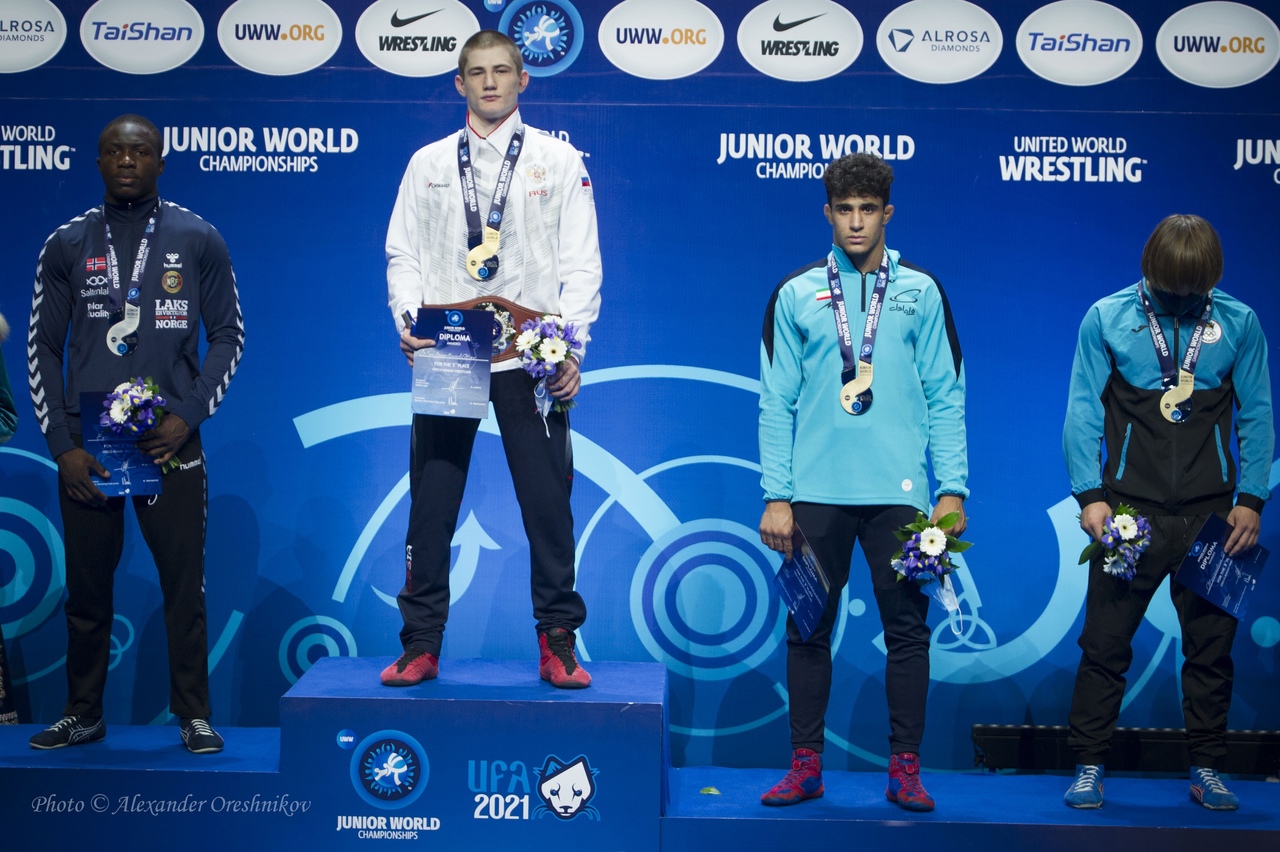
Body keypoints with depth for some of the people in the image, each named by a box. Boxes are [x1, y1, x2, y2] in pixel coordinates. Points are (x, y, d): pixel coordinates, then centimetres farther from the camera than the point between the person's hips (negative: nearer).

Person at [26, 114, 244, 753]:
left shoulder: (198, 240, 6)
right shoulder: (67, 245, 9)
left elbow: (227, 335, 7)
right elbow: (43, 349, 9)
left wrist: (188, 417, -6)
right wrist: (62, 446, 0)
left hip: (169, 440, -1)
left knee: (184, 585, -2)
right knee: (86, 588, 6)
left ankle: (194, 715, 8)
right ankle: (83, 714, 18)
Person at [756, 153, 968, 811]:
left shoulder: (920, 292, 7)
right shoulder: (796, 294, 6)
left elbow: (946, 398, 5)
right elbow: (777, 403, 4)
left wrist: (952, 490, -4)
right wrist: (776, 496, -3)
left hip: (899, 491, 0)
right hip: (816, 491, 0)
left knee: (907, 628, 2)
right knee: (808, 630, 5)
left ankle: (905, 769, 12)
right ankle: (805, 766, 15)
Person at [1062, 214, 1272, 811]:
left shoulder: (1238, 323, 3)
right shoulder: (1107, 319, -1)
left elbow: (1258, 416, 7)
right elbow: (1083, 414, 0)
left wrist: (1251, 499, 1)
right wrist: (1090, 494, -8)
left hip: (1211, 515, 1)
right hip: (1130, 511, -1)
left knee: (1211, 645, 7)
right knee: (1105, 642, 0)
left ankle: (1206, 768, 19)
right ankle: (1089, 766, 10)